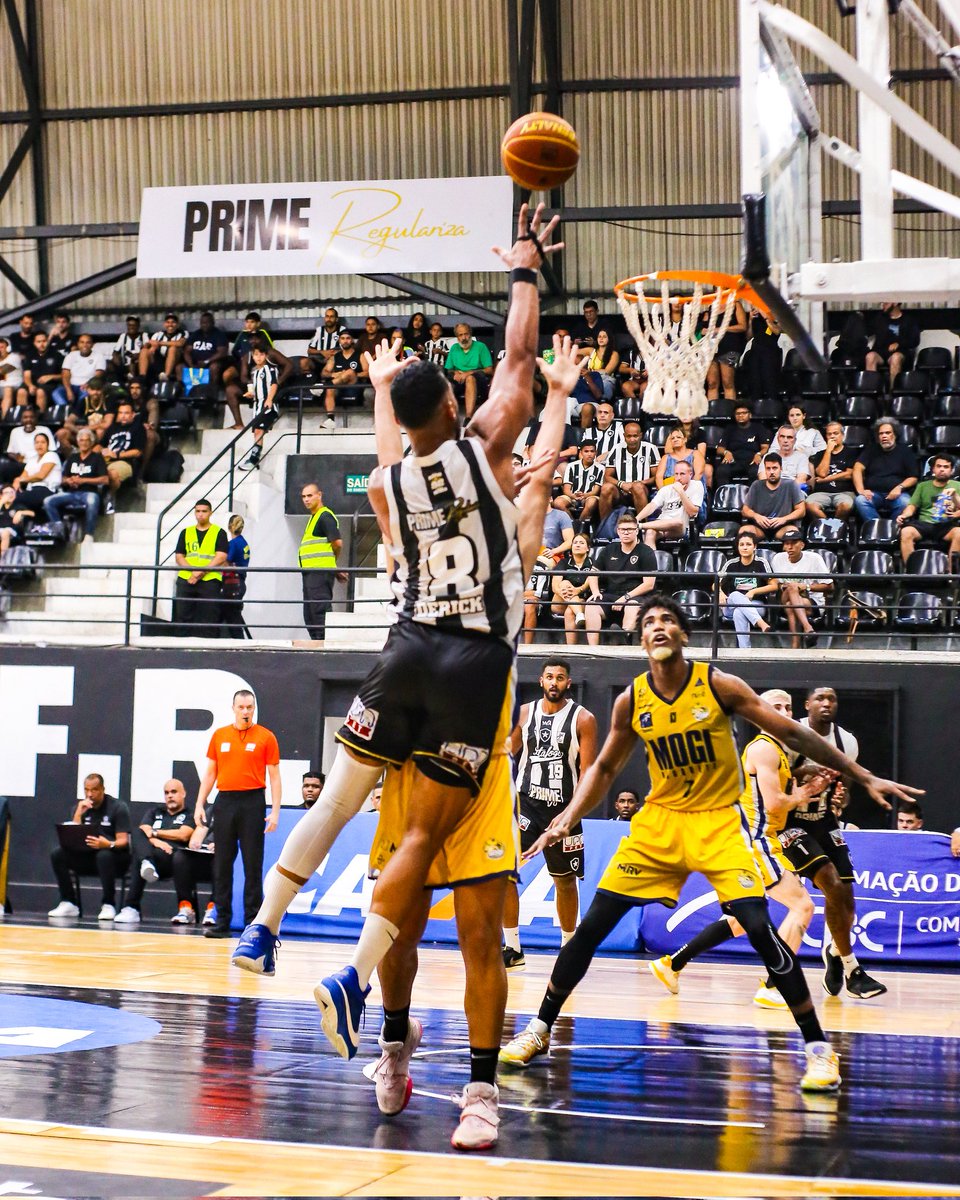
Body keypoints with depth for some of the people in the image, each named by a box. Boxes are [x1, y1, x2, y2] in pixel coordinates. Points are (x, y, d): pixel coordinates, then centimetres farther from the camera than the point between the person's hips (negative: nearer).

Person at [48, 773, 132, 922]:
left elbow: (123, 841, -13)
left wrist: (109, 844, -36)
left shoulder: (118, 807, -6)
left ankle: (108, 905, -31)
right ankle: (69, 904, -16)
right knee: (58, 854, -20)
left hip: (114, 856, -4)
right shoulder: (80, 807, 7)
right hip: (87, 856, 4)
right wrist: (79, 813, -17)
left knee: (104, 855, -40)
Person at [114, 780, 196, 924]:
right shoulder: (154, 811, 31)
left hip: (172, 858, -4)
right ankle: (147, 864, -56)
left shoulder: (189, 815, 17)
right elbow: (144, 831, 11)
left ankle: (132, 908, -43)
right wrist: (154, 841, -13)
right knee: (138, 832, -29)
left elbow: (183, 835, -3)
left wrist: (155, 833, 2)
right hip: (150, 853, 4)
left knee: (139, 860, -36)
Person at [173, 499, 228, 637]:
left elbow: (221, 557, -4)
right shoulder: (186, 532, 17)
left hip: (209, 581, -3)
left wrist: (201, 572, -14)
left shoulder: (219, 533, 7)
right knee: (183, 618, 1)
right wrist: (192, 570, -9)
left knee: (208, 620, -7)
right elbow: (179, 557, 11)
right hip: (186, 579, 3)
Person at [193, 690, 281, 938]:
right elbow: (210, 773, 15)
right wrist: (200, 804, 7)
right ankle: (222, 921, 8)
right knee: (222, 863, 4)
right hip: (225, 801, 3)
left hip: (252, 802, -3)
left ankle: (252, 921, 2)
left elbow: (274, 776, 1)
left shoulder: (265, 737, 2)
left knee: (253, 864, -2)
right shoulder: (219, 736, 10)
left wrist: (275, 811, -6)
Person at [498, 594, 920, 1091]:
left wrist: (865, 778, -8)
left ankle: (818, 1048, -10)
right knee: (592, 924, -2)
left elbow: (794, 735, -7)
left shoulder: (718, 685, -12)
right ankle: (539, 1030, 15)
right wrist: (568, 819, -2)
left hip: (718, 821, -3)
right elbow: (605, 767, 12)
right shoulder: (632, 700, -3)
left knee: (759, 927, -20)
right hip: (659, 820, 3)